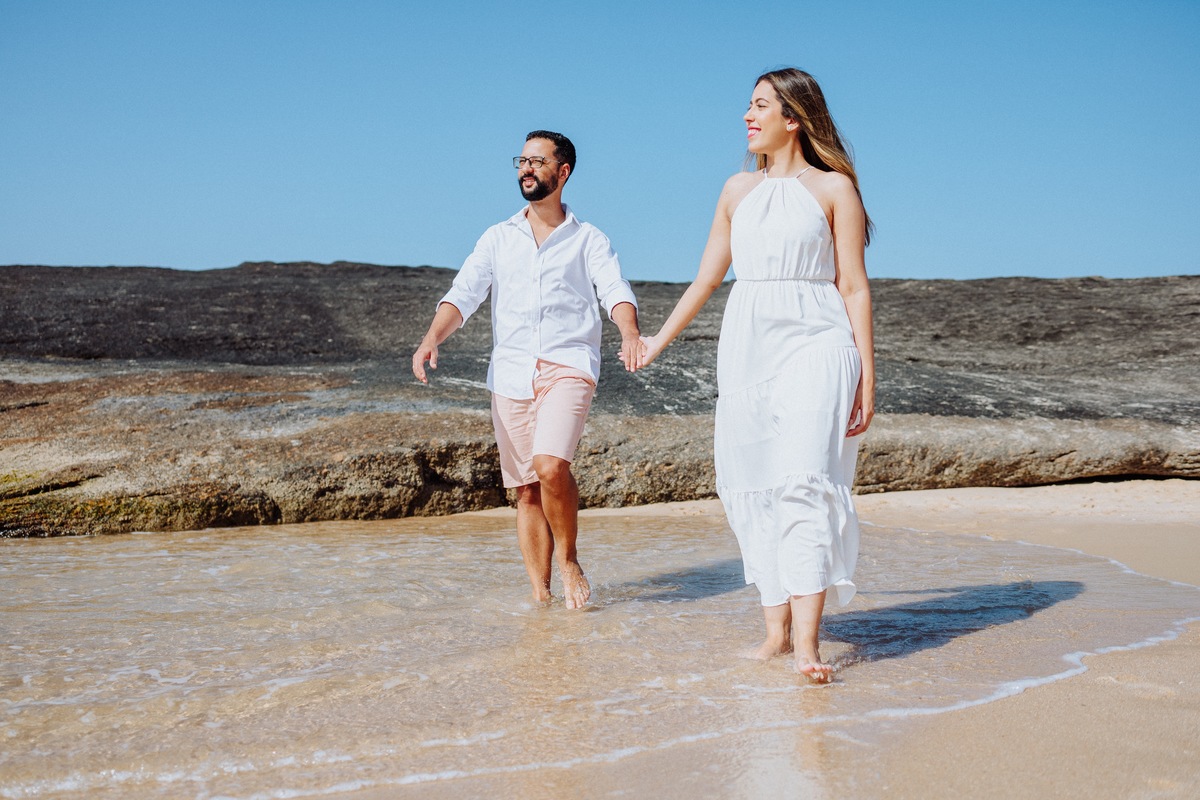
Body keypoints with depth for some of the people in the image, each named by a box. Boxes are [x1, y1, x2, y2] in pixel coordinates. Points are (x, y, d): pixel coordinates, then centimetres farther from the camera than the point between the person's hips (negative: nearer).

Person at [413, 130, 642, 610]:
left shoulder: (587, 240, 9)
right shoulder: (498, 238, 16)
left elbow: (615, 291, -7)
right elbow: (463, 295, 4)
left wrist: (630, 334, -29)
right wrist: (431, 339, -15)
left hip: (567, 367, -3)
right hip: (510, 373, 3)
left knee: (551, 467, -23)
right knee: (526, 490, 3)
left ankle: (568, 559, 1)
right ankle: (539, 593, 11)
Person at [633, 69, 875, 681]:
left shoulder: (834, 187, 4)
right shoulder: (739, 190, 17)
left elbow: (854, 287, 1)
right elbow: (706, 277, 25)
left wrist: (866, 380, -4)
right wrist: (658, 341, 30)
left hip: (814, 345, -5)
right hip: (746, 349, 5)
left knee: (804, 480, -17)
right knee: (751, 487, 0)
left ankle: (807, 641, -21)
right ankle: (776, 630, 7)